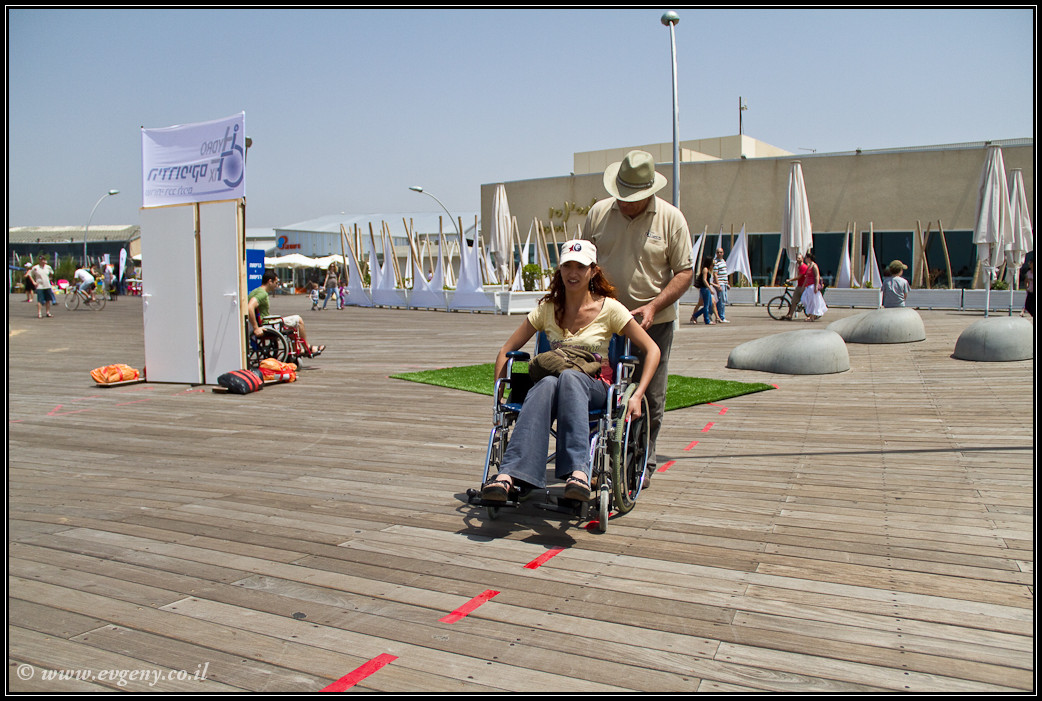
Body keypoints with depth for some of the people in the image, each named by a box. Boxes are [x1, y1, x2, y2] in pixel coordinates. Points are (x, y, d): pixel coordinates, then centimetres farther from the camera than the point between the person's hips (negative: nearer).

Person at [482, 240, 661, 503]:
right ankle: (509, 474, -56)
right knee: (547, 383, -38)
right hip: (553, 381, 2)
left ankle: (578, 471, -55)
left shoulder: (609, 308, 2)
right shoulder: (547, 309, 9)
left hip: (595, 387, -2)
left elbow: (652, 350, 1)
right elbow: (506, 351, 12)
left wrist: (637, 395, -10)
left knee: (569, 377, -39)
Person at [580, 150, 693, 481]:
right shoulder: (598, 212, 3)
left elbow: (685, 272, -3)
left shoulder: (671, 218, -4)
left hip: (654, 322, -2)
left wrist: (653, 306, -15)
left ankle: (644, 461, 21)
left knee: (650, 397, 6)